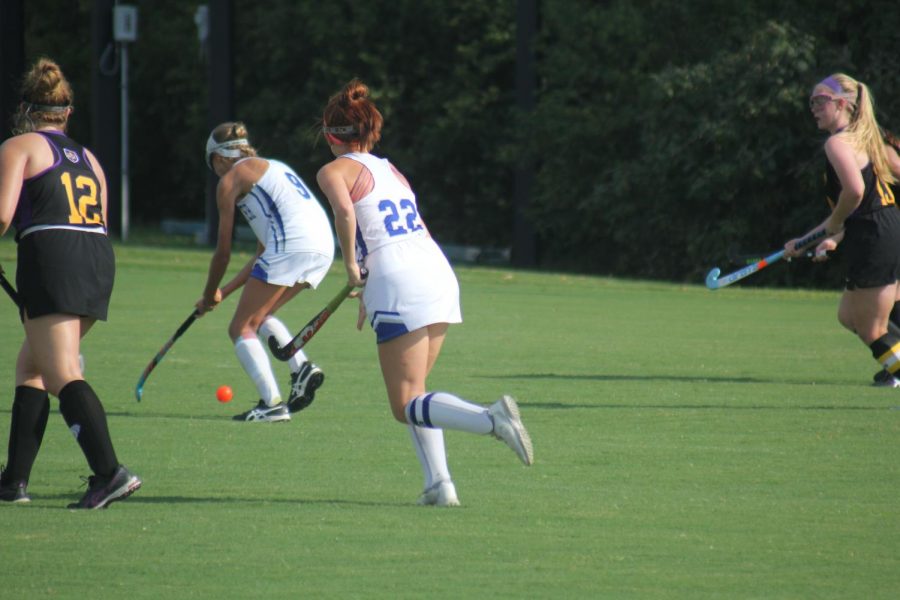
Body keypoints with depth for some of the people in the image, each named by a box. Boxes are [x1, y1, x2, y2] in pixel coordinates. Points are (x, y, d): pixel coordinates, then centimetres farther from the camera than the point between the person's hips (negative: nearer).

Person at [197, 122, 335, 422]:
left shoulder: (230, 180, 9)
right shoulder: (272, 167, 32)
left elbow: (223, 252, 11)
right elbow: (265, 254, 31)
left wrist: (210, 295, 26)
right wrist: (224, 291, 33)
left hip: (290, 245, -8)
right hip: (323, 247, 8)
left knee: (241, 328, 2)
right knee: (260, 315, 26)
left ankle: (272, 403, -11)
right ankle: (302, 367, 6)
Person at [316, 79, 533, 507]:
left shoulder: (335, 171, 3)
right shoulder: (390, 170, 24)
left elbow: (345, 213, -19)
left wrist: (351, 265, -6)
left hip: (400, 286, -7)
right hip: (440, 274, 7)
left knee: (406, 404, -5)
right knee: (414, 396, 19)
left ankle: (491, 420, -28)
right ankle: (438, 483, 4)